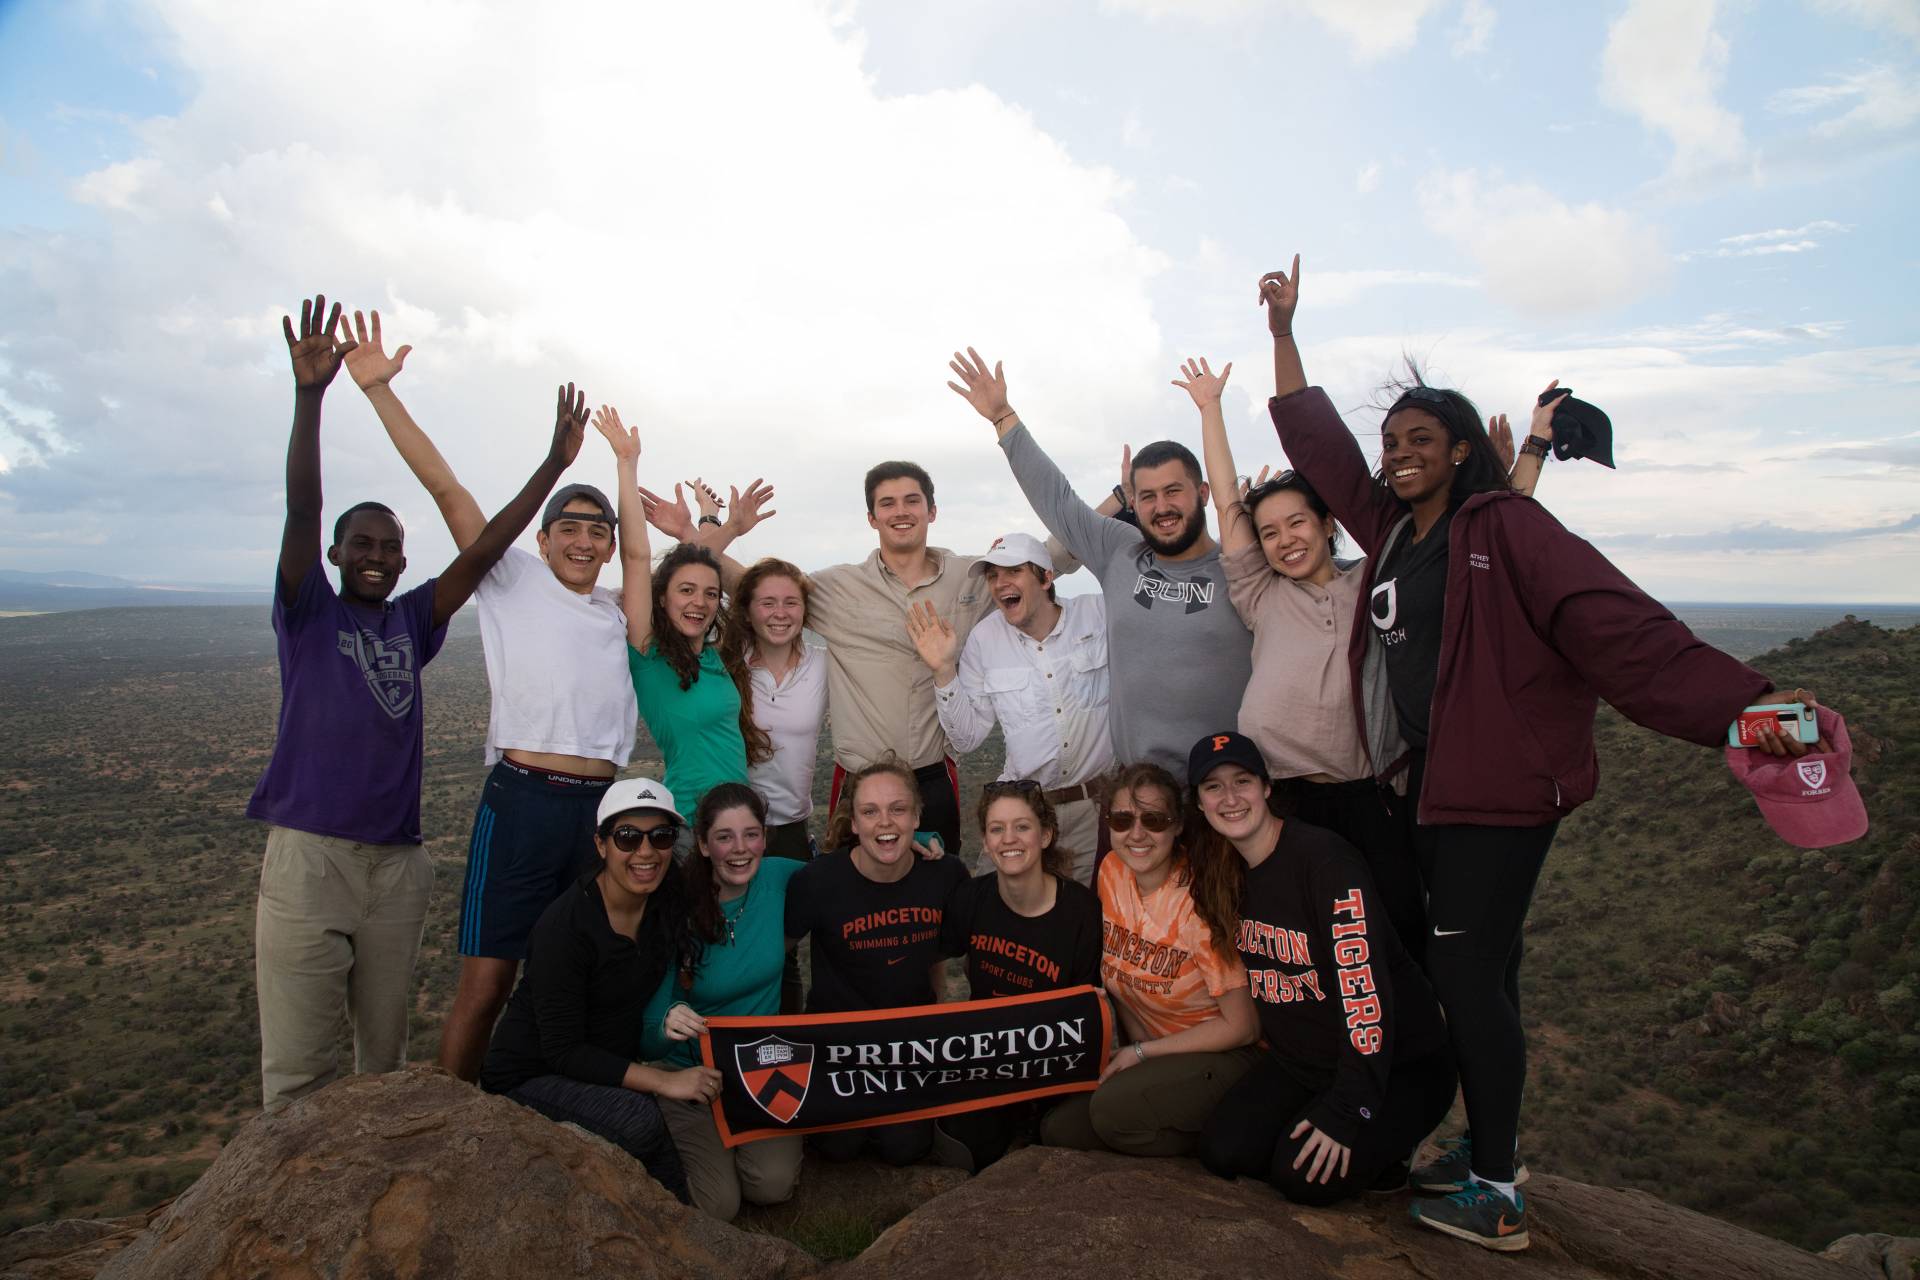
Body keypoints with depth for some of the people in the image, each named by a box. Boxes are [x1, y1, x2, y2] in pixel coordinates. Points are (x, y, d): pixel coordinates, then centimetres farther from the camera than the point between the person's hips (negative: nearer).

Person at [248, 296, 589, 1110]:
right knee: (297, 1065, -1)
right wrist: (309, 394, -22)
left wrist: (554, 465, -1)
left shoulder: (412, 621, 11)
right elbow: (301, 512, -10)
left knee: (386, 1055, 12)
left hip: (397, 863, 4)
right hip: (308, 854, -3)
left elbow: (482, 549, 5)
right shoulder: (307, 613, 3)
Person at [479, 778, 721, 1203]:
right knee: (637, 1119, -33)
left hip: (616, 1065, 6)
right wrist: (662, 1081, -30)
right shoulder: (565, 926, -23)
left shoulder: (670, 903, -7)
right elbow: (563, 1051, -23)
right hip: (531, 1077, -5)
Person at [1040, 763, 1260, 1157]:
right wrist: (1135, 1044, -5)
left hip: (1221, 1053, -6)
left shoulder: (1201, 896, -21)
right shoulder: (1112, 871, -4)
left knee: (1113, 1108, -29)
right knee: (1059, 1128, -10)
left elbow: (1241, 1026, -15)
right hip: (1147, 1046, 6)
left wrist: (1141, 1053, -12)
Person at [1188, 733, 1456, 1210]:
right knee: (1223, 1150, -13)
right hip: (1297, 1059, 6)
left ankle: (1382, 1151, 9)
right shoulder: (1228, 872, 1)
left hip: (1398, 1064, -6)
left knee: (1305, 1177, -21)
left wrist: (1347, 1109, -26)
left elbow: (1365, 986, -26)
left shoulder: (1324, 858, -23)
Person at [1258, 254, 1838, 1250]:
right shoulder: (1389, 529, 10)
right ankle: (1488, 1148, 30)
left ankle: (1495, 1195, 11)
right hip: (1426, 783, 7)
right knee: (1475, 972, 15)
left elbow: (1612, 624, -20)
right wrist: (1283, 332, 15)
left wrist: (1735, 704, -31)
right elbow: (1317, 447, 15)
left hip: (1499, 788, -7)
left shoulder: (1506, 528, -11)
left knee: (1466, 974, -3)